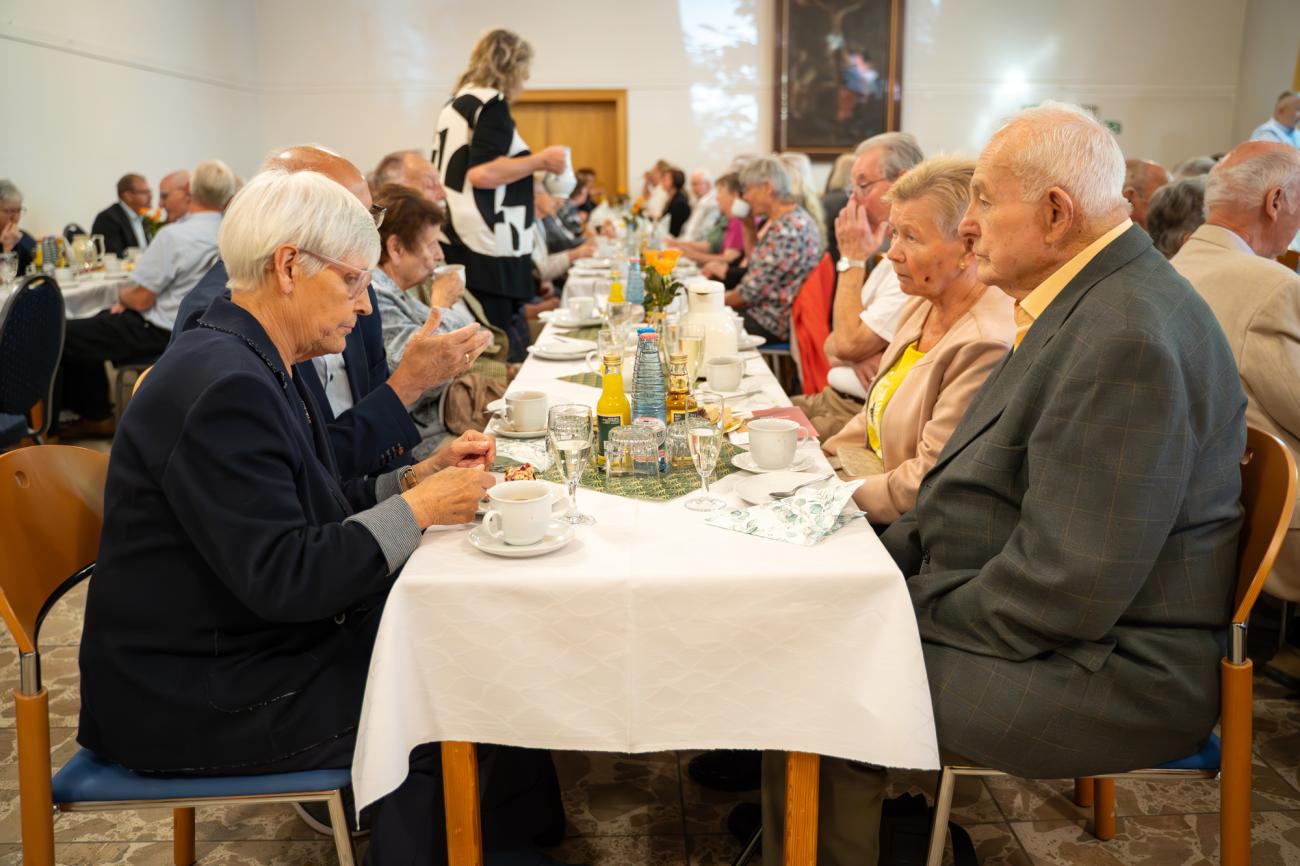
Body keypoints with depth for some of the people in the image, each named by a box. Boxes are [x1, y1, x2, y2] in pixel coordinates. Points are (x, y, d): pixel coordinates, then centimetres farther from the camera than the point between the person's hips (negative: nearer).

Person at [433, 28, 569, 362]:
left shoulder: (455, 104, 19)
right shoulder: (492, 103, -8)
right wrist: (540, 160, -10)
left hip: (455, 242, 9)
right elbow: (481, 173, -20)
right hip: (489, 251, -9)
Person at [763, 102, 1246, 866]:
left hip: (1108, 673, -10)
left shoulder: (1129, 339, -25)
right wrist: (888, 560, 4)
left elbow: (1067, 586, -27)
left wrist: (922, 622, -14)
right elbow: (999, 489, 14)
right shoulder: (1081, 304, 9)